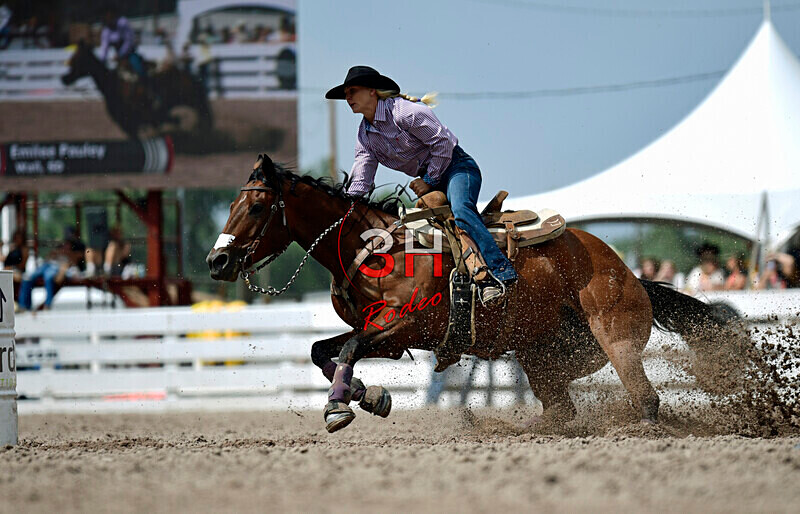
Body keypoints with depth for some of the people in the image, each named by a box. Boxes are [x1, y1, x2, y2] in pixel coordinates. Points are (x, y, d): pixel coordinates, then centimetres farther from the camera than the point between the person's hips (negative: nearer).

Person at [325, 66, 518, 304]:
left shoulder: (404, 112, -17)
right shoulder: (365, 135, 8)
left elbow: (442, 142, -18)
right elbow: (360, 179, 3)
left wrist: (430, 181, -14)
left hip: (456, 166, -10)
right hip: (429, 178, 10)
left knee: (459, 210, -34)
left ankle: (500, 270, -44)